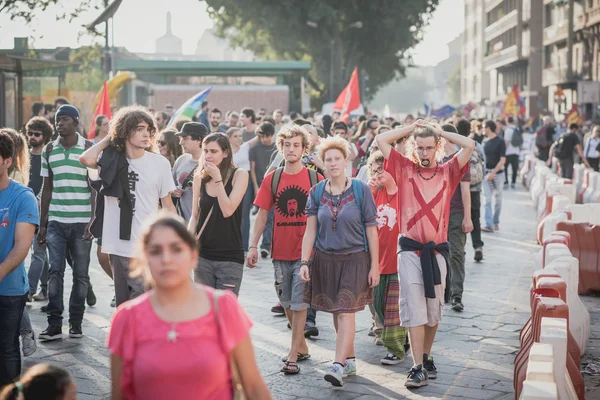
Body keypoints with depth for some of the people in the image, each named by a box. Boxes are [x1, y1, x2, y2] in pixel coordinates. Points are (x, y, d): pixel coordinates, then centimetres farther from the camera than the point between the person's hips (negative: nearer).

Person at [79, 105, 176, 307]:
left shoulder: (159, 163, -1)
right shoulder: (112, 160, 2)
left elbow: (167, 206, 4)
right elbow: (86, 159, -19)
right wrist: (109, 139, -2)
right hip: (118, 246, 2)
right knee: (122, 304, 13)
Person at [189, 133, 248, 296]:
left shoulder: (239, 175, -5)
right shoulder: (199, 177, 5)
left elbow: (227, 210, -15)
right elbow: (195, 215, 12)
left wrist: (217, 178, -15)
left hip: (230, 257, -4)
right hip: (203, 255, 4)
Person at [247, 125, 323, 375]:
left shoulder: (315, 179, -3)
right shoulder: (272, 180, 4)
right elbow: (262, 214, 5)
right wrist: (253, 246, -3)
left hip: (306, 251, -3)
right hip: (280, 251, 3)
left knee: (299, 304, -4)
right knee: (287, 304, 13)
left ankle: (293, 356, 1)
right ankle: (302, 346, 30)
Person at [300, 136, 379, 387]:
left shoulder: (361, 190, -5)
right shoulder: (317, 193, 3)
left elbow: (371, 230, -3)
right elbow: (310, 230, 2)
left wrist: (374, 265, -4)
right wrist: (304, 262, -8)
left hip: (355, 258, -4)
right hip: (325, 259, 4)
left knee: (346, 312, -12)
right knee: (335, 313, 10)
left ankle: (338, 366, -17)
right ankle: (350, 360, 25)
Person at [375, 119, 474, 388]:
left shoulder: (447, 172, 6)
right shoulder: (405, 169, 4)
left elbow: (469, 146, -4)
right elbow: (381, 140, -1)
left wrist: (441, 132, 6)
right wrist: (411, 128, 7)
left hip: (437, 251, 2)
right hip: (410, 250, -2)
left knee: (434, 309, 11)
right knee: (414, 309, -6)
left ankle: (426, 357, 29)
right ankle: (418, 368, -7)